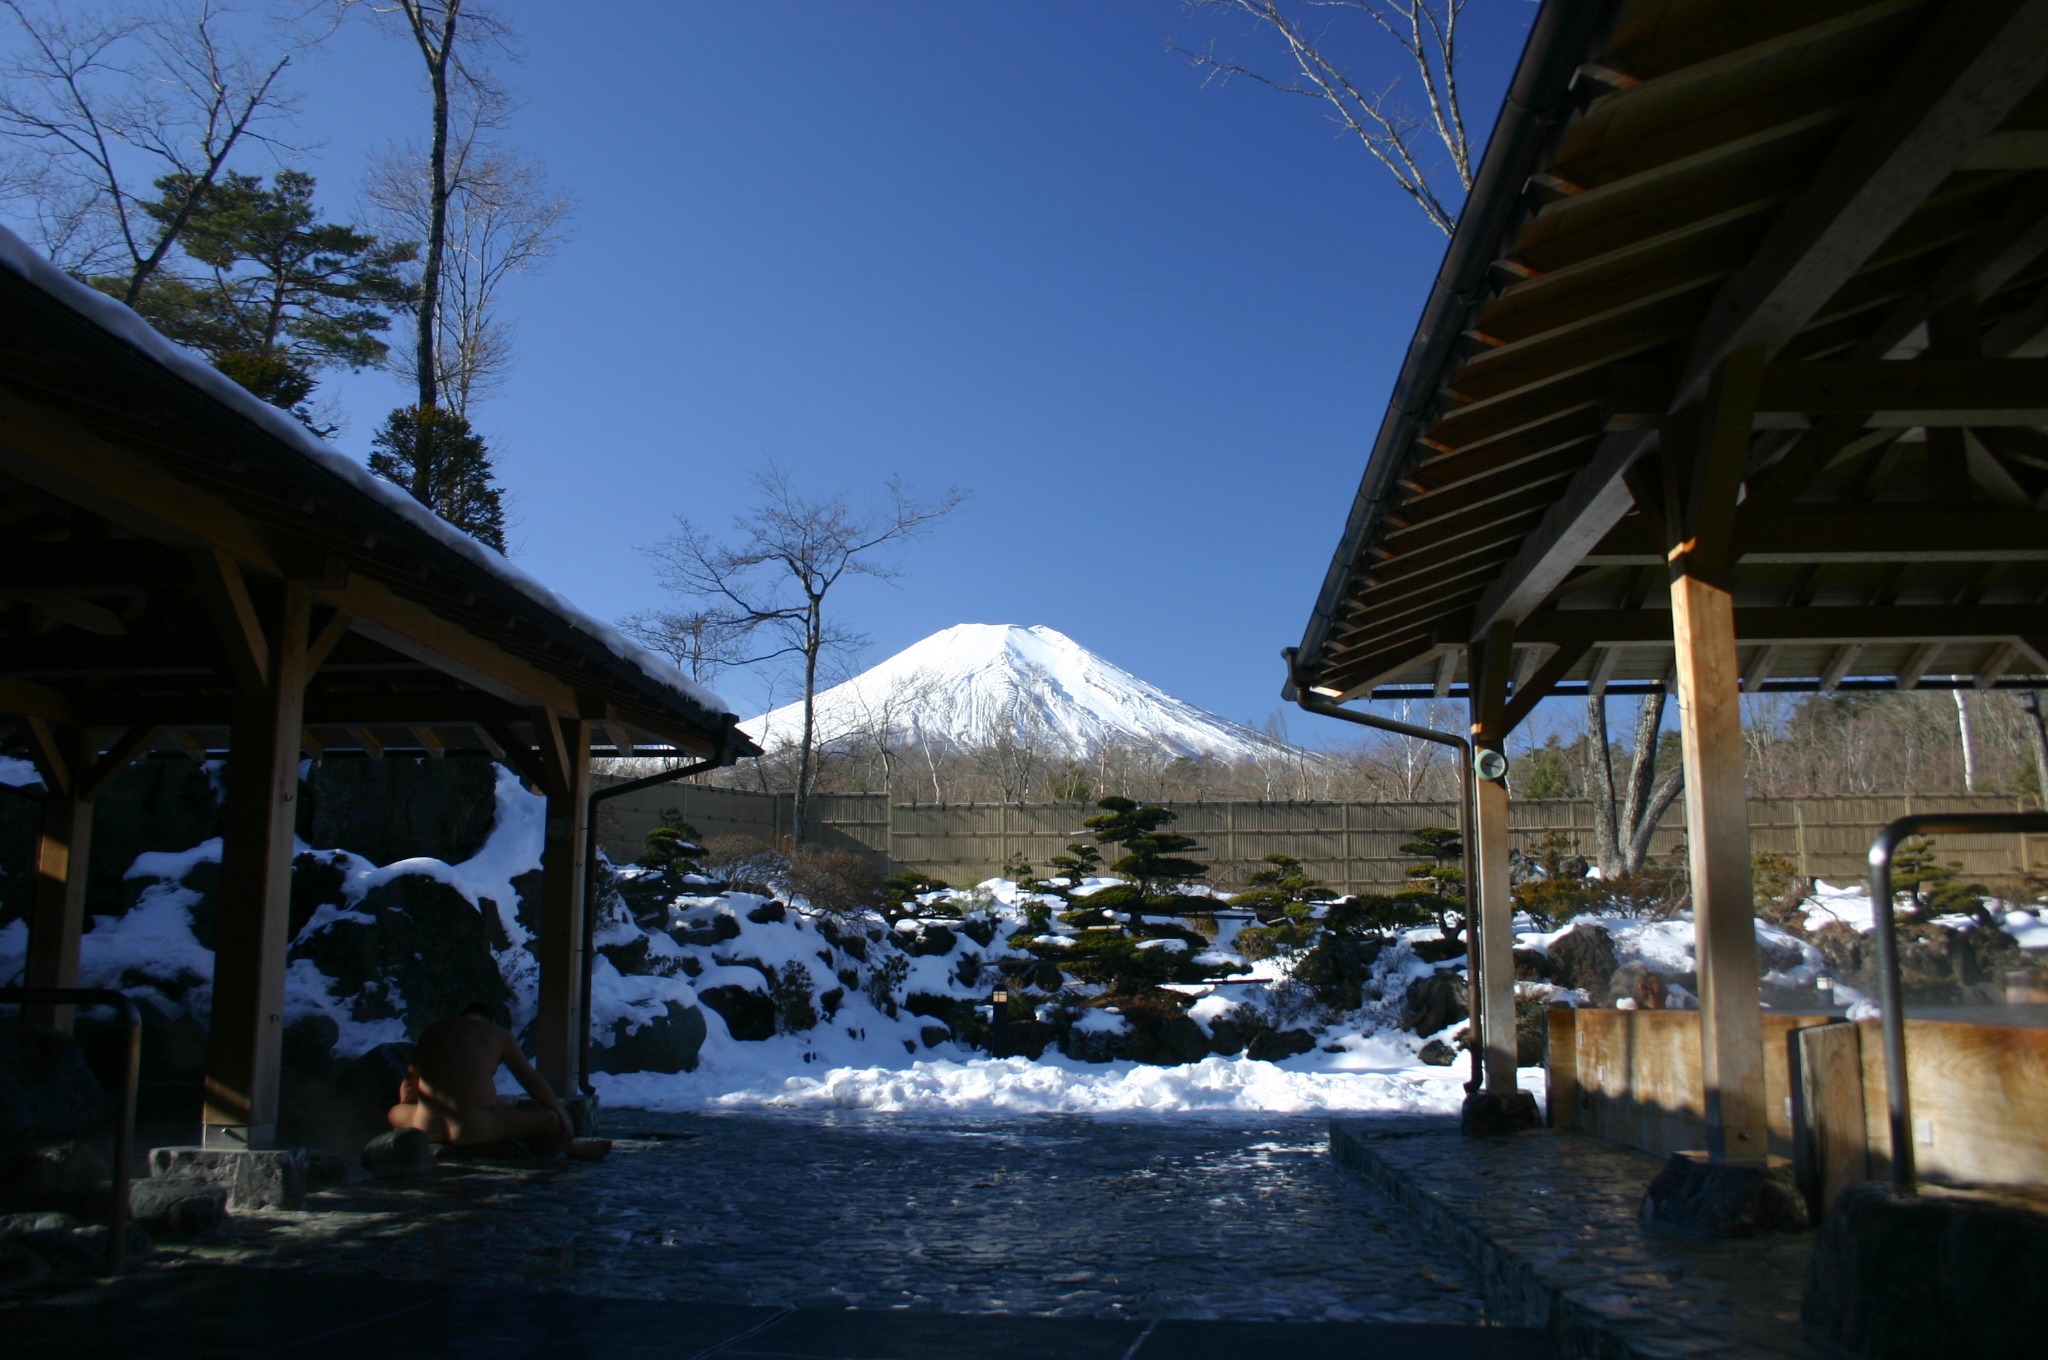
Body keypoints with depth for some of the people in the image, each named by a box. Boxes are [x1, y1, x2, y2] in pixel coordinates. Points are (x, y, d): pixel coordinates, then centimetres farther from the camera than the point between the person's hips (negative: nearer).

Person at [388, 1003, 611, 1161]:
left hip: (427, 1128, 4)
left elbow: (408, 1085, 23)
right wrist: (561, 1115, 21)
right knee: (550, 1120, 5)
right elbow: (532, 1081, 11)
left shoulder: (433, 1030, 17)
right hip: (473, 1131, -4)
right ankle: (572, 1148, 39)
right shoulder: (497, 1034, 7)